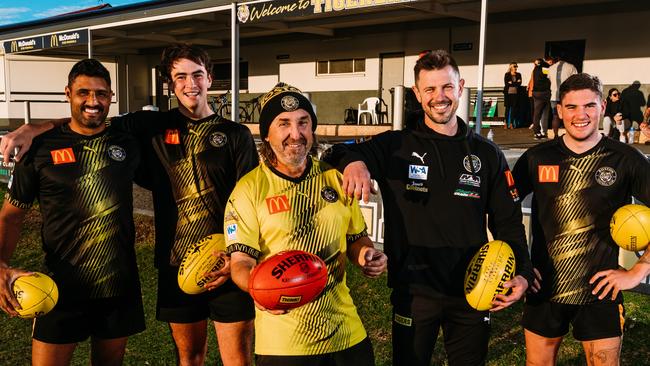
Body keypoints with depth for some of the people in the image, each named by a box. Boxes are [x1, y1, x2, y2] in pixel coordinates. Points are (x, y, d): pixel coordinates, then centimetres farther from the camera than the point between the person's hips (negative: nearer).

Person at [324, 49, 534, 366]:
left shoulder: (487, 155, 4)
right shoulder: (396, 147, -3)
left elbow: (508, 222, 6)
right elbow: (338, 154, -12)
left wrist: (522, 272, -6)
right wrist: (354, 160, -35)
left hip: (473, 291, 2)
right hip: (414, 290, -2)